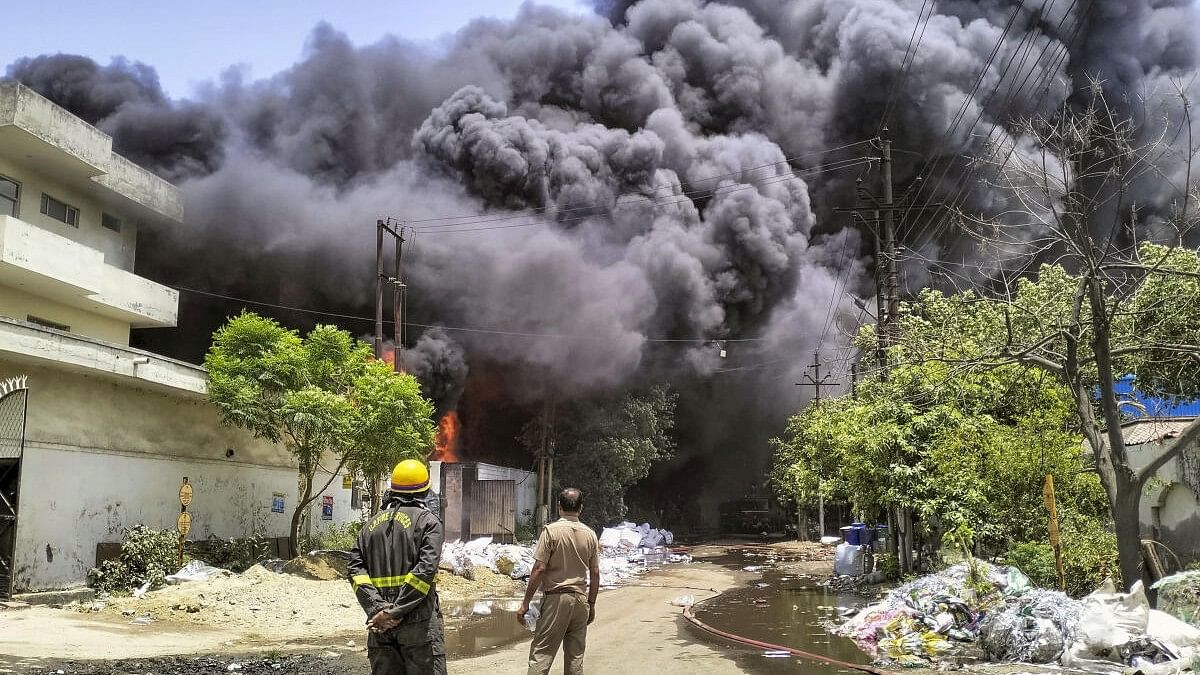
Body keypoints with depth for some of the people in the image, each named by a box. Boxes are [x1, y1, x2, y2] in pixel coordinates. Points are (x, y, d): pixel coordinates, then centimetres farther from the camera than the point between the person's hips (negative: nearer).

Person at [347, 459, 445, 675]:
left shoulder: (371, 524, 14)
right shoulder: (428, 522, -1)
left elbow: (355, 569, 2)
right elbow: (426, 569, -15)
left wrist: (377, 608, -7)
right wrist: (396, 611, -14)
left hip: (379, 623, 5)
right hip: (418, 623, -5)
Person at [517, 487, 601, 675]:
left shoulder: (551, 531, -9)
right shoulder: (590, 534, 5)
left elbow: (539, 569, -12)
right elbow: (595, 574, 8)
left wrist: (525, 603, -7)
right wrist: (591, 604, 18)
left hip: (556, 598, -5)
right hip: (580, 600, 5)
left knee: (540, 654, -2)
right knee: (575, 658, 12)